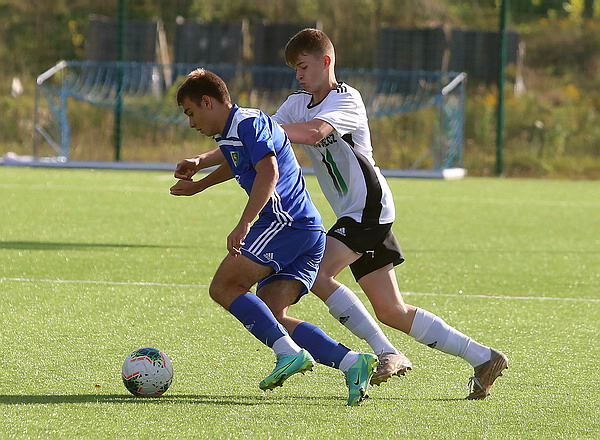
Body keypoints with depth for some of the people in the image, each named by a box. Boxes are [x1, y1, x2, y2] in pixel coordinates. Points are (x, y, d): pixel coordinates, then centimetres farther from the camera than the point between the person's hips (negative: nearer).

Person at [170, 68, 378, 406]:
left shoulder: (248, 122, -6)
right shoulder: (231, 134, 25)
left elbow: (269, 173, -20)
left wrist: (244, 225, -27)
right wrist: (197, 185, 60)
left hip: (285, 221, -10)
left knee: (224, 287, -9)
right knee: (271, 317, 2)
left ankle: (290, 352, -22)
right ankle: (352, 363, -11)